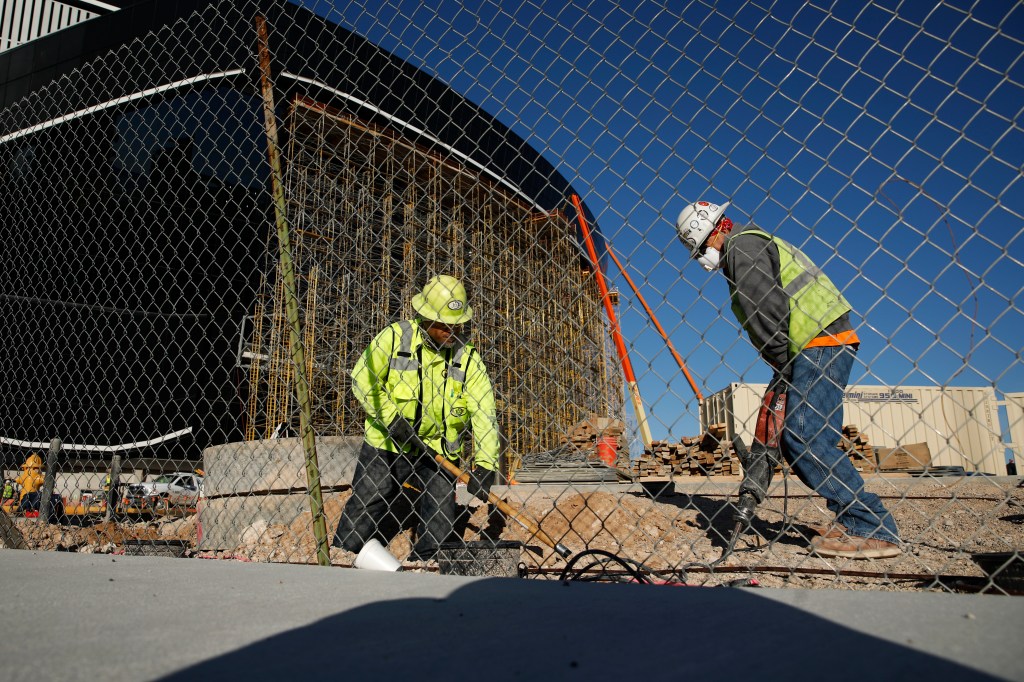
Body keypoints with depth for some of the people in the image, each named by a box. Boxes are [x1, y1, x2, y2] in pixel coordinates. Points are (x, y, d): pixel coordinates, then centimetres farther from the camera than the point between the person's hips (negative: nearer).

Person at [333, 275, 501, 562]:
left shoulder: (467, 357, -7)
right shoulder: (394, 337, -9)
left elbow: (483, 411, -13)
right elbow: (362, 381, -6)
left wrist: (485, 464, -23)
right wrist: (392, 419, -16)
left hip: (436, 452, 1)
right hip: (386, 444, -1)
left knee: (440, 521, -3)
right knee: (364, 506, 5)